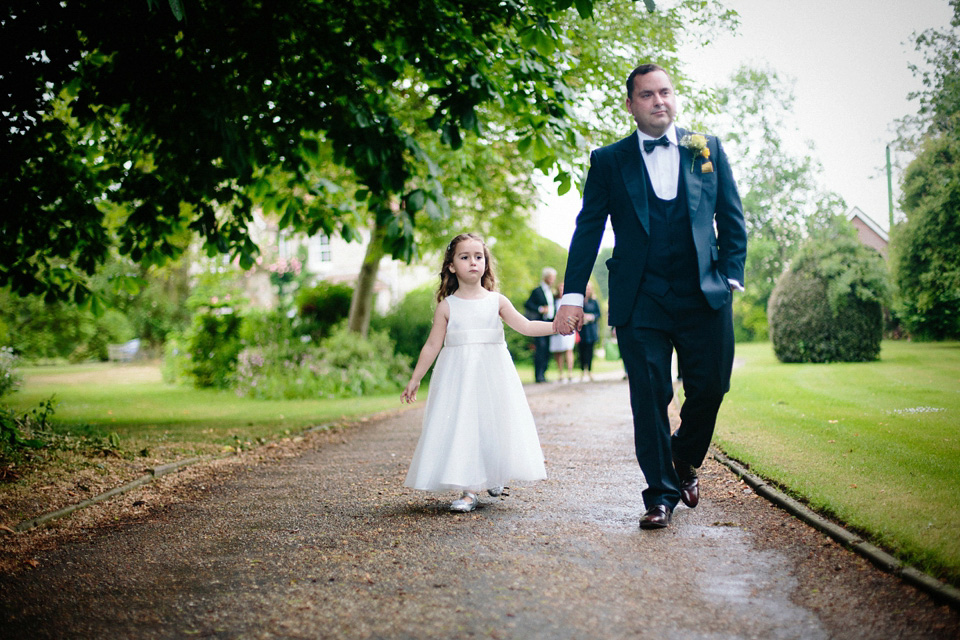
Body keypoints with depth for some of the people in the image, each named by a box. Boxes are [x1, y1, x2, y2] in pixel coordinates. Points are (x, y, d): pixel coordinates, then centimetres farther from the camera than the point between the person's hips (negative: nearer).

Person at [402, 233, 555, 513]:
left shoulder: (496, 301, 3)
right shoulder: (447, 306, 1)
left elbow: (525, 326, -2)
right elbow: (433, 345, 4)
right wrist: (414, 380, 5)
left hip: (492, 374, 1)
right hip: (458, 376, -1)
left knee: (493, 424, 3)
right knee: (461, 427, -7)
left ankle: (494, 476, 28)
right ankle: (469, 489, -3)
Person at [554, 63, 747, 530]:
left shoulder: (708, 149, 13)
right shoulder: (609, 161, 8)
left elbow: (731, 219, 12)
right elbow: (587, 230, 4)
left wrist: (731, 277, 0)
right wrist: (573, 295, -4)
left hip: (704, 294, 1)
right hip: (640, 299, -1)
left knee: (710, 388, 1)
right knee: (649, 398, -2)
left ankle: (686, 461, 29)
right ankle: (661, 494, 8)